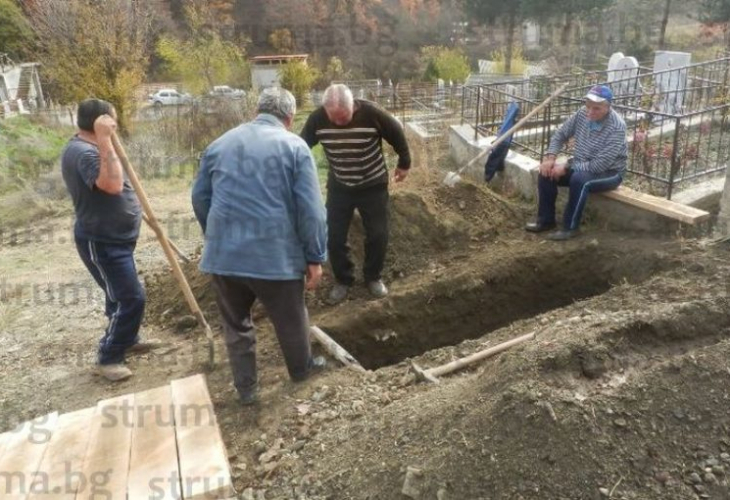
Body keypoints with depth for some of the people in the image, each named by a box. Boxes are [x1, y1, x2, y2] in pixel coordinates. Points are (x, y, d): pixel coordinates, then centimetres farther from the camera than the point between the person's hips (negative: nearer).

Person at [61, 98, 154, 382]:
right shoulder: (83, 152, -25)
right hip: (101, 243, -11)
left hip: (113, 238, 11)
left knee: (122, 295, 23)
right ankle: (108, 359, 6)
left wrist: (137, 210, 29)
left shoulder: (89, 148, 11)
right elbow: (113, 184, -41)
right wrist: (104, 140, -39)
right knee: (131, 299, -8)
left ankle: (127, 340, 41)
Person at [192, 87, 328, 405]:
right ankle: (302, 368, 40)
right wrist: (315, 257, -2)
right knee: (291, 318, 19)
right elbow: (311, 209, -9)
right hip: (275, 253, -3)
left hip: (222, 253, 4)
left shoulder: (220, 144, 12)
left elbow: (200, 198, 16)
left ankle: (246, 388, 29)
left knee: (236, 323, 20)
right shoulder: (294, 146, -1)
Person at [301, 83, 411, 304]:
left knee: (378, 235, 4)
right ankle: (343, 280, 24)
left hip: (373, 186, -1)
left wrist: (404, 163, 4)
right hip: (338, 187, 2)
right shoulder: (317, 118, -20)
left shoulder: (371, 114, -25)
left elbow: (397, 135, -8)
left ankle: (373, 277, 29)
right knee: (334, 237, 3)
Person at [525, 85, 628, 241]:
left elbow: (600, 165, -30)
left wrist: (567, 167, -28)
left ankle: (570, 227, -21)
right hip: (581, 166, 7)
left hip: (609, 173, -6)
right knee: (546, 172, -12)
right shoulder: (582, 114, -9)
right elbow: (561, 134, 2)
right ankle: (546, 220, 1)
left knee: (579, 179, -37)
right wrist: (550, 157, -15)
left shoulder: (617, 127, -27)